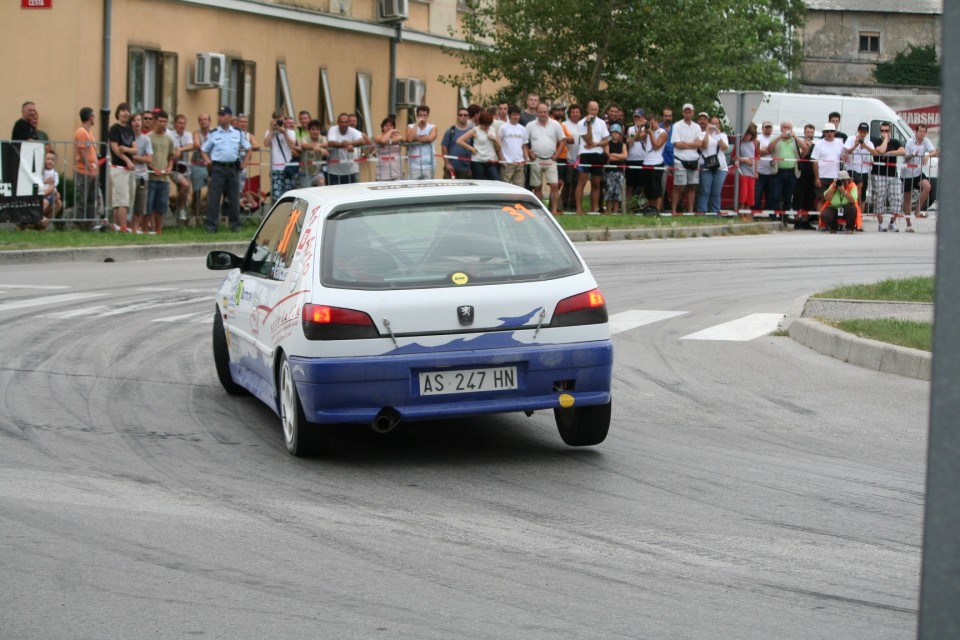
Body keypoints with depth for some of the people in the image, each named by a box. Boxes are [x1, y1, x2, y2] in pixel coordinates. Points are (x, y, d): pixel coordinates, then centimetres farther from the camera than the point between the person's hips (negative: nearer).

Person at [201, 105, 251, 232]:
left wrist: (245, 161, 8)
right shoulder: (213, 134, 5)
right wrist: (207, 160, -5)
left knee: (234, 198, 6)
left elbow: (248, 148, 19)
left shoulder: (238, 134, 9)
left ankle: (235, 224, 15)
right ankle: (211, 225, -2)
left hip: (233, 168, 2)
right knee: (214, 197, -4)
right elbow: (203, 149, 11)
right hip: (218, 168, -2)